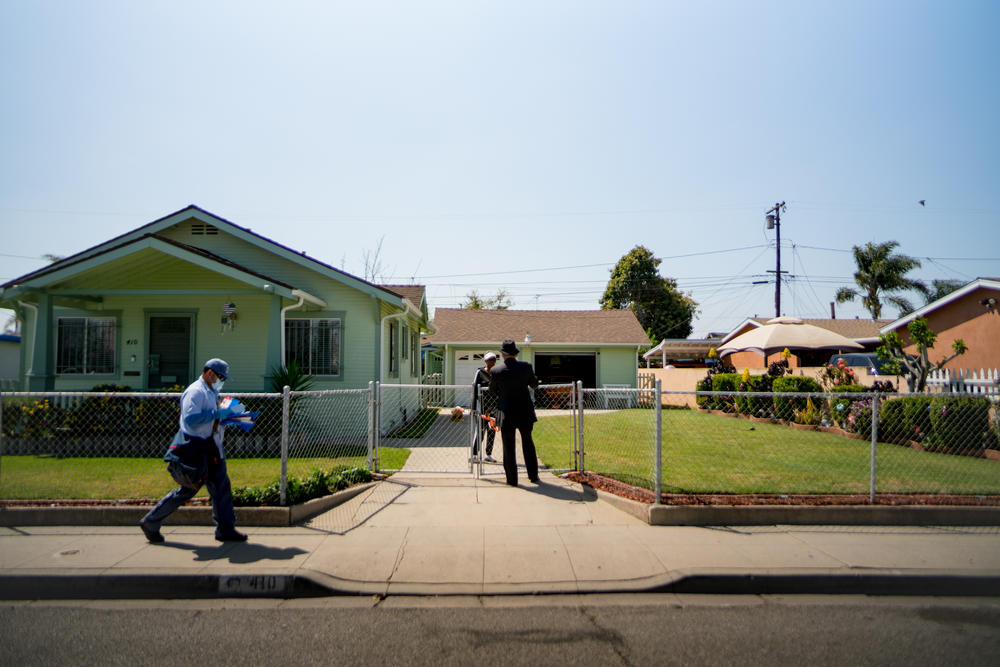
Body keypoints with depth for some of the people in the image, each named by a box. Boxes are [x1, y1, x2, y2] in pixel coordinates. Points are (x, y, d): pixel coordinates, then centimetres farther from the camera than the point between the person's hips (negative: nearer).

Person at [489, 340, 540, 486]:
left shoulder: (495, 370, -11)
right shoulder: (526, 367, -9)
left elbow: (492, 390, 5)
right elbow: (534, 384, 7)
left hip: (506, 414, -2)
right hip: (525, 413, 2)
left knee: (509, 447, 8)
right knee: (528, 443, 18)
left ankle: (512, 479, 12)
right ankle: (533, 475, 24)